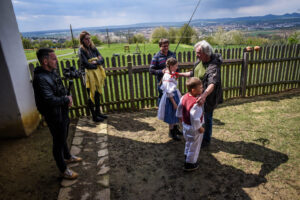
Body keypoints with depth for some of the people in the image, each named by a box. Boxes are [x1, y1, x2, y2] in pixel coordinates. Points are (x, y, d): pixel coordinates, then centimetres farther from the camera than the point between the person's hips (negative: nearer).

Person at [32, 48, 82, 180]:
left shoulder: (52, 72, 4)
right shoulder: (40, 79, -26)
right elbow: (50, 100, -33)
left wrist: (67, 98, -3)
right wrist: (67, 99, -18)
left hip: (63, 113, 9)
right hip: (55, 117, -9)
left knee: (64, 138, 27)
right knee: (58, 143, 7)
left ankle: (67, 157, 50)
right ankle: (63, 170, 24)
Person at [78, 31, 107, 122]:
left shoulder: (93, 48, 7)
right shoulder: (81, 50, -11)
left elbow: (102, 60, 3)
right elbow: (86, 64, -17)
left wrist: (96, 62, -16)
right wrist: (97, 64, -4)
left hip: (97, 74, 6)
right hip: (89, 76, -6)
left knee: (98, 95, 15)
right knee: (91, 96, 3)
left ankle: (98, 113, 30)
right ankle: (94, 116, 15)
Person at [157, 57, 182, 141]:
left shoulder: (172, 74, 3)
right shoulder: (168, 77, -25)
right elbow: (169, 92, -24)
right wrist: (174, 103, -20)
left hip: (175, 95, 9)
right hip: (170, 98, -9)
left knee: (175, 114, 22)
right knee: (172, 116, 7)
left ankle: (175, 129, 42)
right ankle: (171, 132, 27)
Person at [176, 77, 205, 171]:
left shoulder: (184, 97, -8)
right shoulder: (196, 104, -33)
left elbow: (179, 110, 6)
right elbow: (195, 119, -31)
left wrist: (182, 119, 21)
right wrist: (200, 128, -15)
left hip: (185, 125, 8)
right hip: (194, 129, -8)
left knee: (188, 143, 30)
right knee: (194, 146, 14)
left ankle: (187, 158, 49)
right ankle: (189, 165, 31)